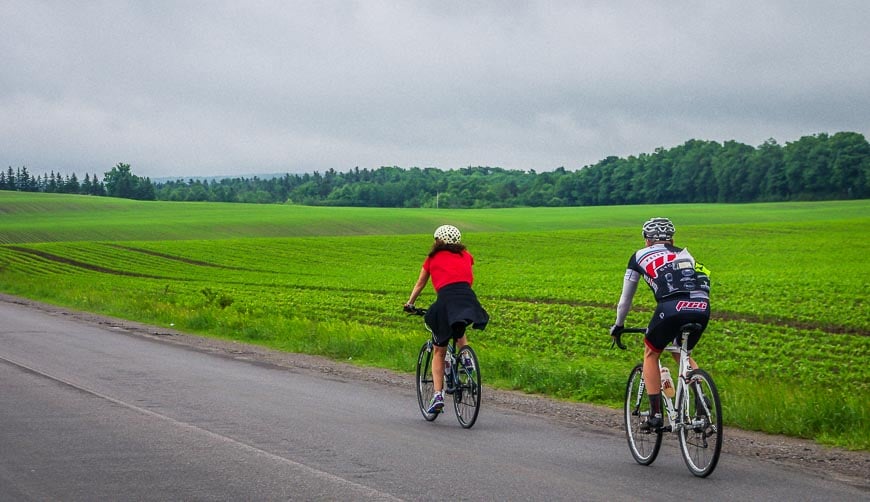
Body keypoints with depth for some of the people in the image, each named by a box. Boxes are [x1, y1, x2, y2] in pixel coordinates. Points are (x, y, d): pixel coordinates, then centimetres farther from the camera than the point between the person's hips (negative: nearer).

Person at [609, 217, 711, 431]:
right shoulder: (685, 254, 32)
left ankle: (655, 414, 14)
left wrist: (618, 325, 44)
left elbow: (626, 297, 30)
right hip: (702, 308, 4)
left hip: (672, 308, -4)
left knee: (651, 354, 22)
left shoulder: (640, 256, 22)